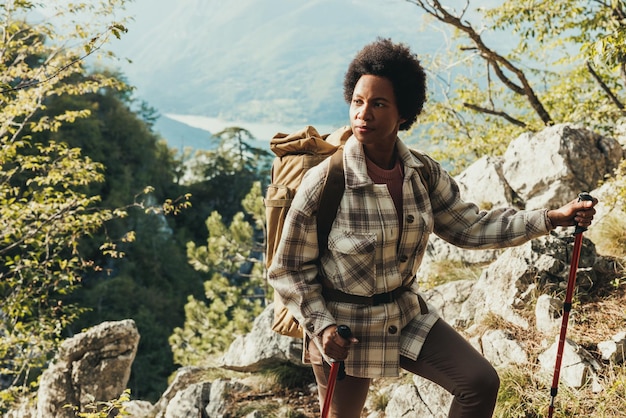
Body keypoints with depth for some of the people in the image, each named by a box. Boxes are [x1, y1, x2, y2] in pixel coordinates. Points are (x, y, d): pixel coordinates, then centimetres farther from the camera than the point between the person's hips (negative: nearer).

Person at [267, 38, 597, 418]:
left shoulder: (424, 174, -8)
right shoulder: (324, 184, -22)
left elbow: (469, 227, 1)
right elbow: (289, 269, -12)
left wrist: (554, 218, -5)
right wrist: (321, 326, -22)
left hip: (406, 313, 5)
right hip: (343, 327, -4)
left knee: (481, 382, -2)